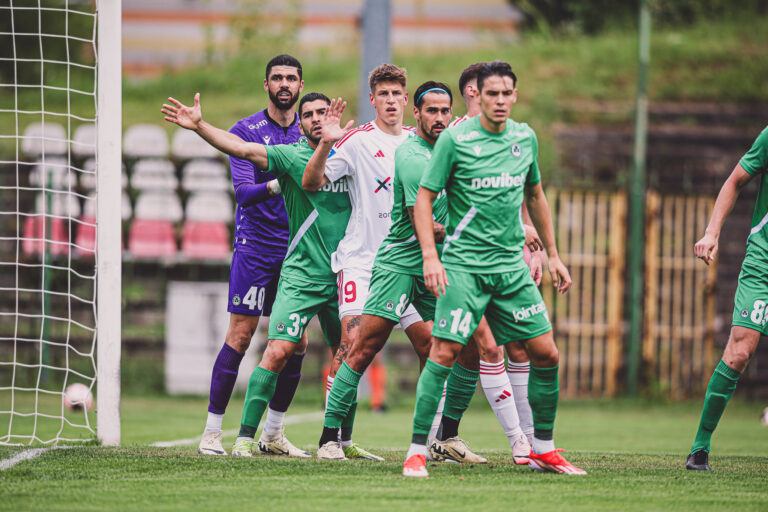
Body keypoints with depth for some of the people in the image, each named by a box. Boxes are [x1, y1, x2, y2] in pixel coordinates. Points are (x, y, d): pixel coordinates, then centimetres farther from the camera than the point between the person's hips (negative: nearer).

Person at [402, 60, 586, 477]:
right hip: (464, 264, -5)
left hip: (511, 266, 5)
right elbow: (424, 197, -6)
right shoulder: (456, 139, -8)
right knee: (444, 352, -16)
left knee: (546, 353, 3)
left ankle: (542, 450, 17)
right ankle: (417, 451, -9)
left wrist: (553, 255, 21)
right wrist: (430, 256, -16)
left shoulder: (525, 138, 8)